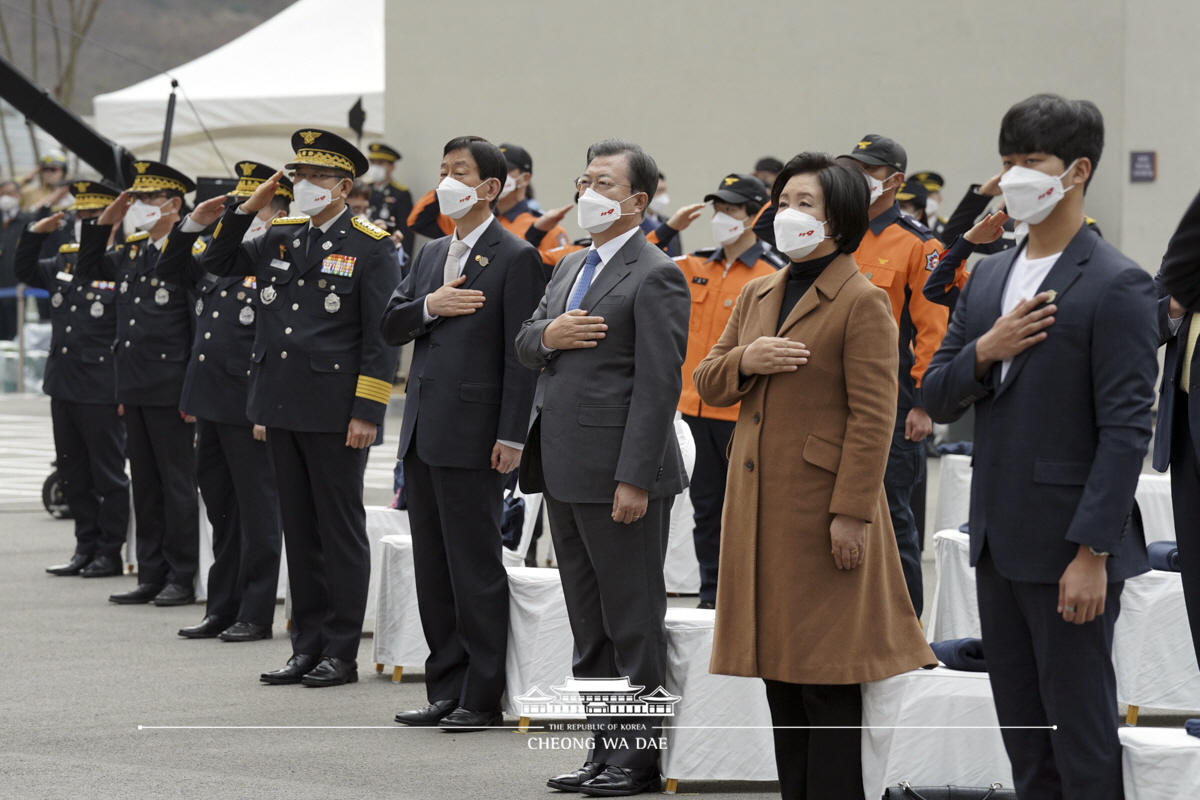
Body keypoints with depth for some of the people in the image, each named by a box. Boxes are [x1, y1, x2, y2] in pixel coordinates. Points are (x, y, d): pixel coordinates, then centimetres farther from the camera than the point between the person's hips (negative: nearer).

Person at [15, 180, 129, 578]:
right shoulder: (66, 261, 10)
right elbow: (25, 272, 24)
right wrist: (35, 233, 8)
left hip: (102, 392, -7)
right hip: (63, 387, 8)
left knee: (108, 475, 2)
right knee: (73, 474, 13)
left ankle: (110, 552, 9)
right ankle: (86, 548, 21)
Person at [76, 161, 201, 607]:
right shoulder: (131, 253, 12)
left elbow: (203, 323, -13)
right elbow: (87, 272, 24)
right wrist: (106, 220, 11)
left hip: (170, 391, -8)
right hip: (135, 387, 8)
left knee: (177, 484, -1)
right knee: (145, 485, 11)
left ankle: (182, 579, 5)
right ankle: (151, 575, 16)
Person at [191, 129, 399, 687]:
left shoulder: (371, 247, -7)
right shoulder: (280, 237, 11)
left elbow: (382, 336, -10)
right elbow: (217, 263, 21)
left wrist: (367, 412, -15)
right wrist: (248, 208, 7)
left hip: (336, 412, -6)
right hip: (282, 409, 6)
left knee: (341, 531, 1)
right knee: (299, 530, 11)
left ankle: (341, 653, 6)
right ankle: (307, 646, 17)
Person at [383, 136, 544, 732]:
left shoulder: (516, 258, -7)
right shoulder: (432, 254, 17)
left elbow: (521, 353, -12)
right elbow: (390, 326, 13)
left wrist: (512, 437, -17)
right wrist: (429, 307, -8)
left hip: (473, 436, -8)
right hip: (424, 433, 8)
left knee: (475, 569, -3)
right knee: (433, 570, 11)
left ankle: (482, 699, 3)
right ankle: (447, 690, 17)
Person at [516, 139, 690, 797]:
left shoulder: (655, 276, -11)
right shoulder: (571, 267, 17)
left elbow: (659, 385, -16)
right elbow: (525, 345, 18)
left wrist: (634, 479, -20)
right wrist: (548, 335, -7)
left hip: (617, 476, -9)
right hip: (564, 472, 9)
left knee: (632, 623, -1)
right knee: (589, 625, 14)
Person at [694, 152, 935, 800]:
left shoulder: (862, 303, -8)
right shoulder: (757, 296, 15)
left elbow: (872, 417, -13)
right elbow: (706, 382, 16)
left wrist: (851, 513, -18)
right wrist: (745, 361, -7)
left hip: (821, 502, -7)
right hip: (759, 500, 7)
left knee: (828, 686, -5)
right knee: (779, 676, 11)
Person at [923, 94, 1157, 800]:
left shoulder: (1116, 285, -11)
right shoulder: (990, 277, 13)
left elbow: (1126, 430, -15)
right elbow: (938, 400, 13)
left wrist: (1092, 553, -20)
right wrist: (984, 353, -8)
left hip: (1070, 548, -8)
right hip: (998, 542, 8)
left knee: (1082, 739, -3)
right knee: (1025, 742, 13)